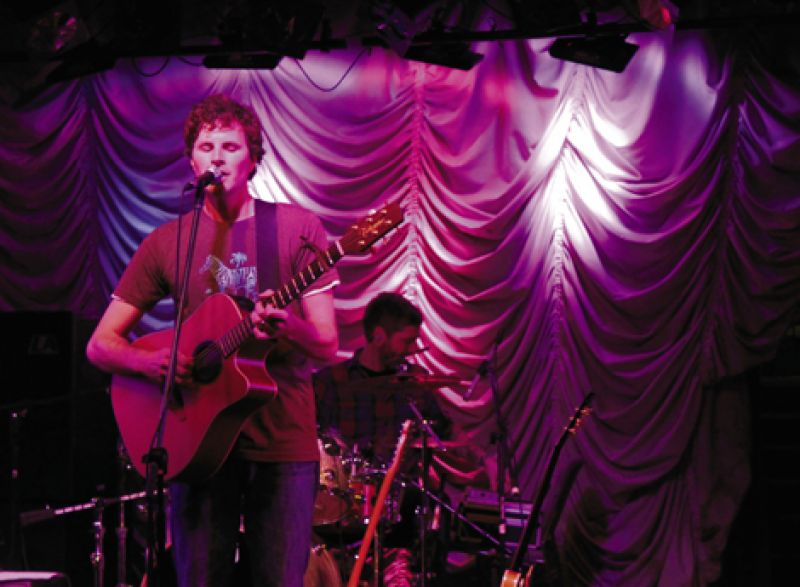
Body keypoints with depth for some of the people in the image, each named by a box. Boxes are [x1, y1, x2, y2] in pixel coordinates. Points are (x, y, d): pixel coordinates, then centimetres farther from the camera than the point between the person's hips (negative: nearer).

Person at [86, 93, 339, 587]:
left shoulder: (297, 228, 3)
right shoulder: (168, 241, 8)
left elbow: (328, 349, 0)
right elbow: (101, 344, 10)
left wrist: (287, 329, -23)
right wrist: (151, 362, -12)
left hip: (283, 440, -1)